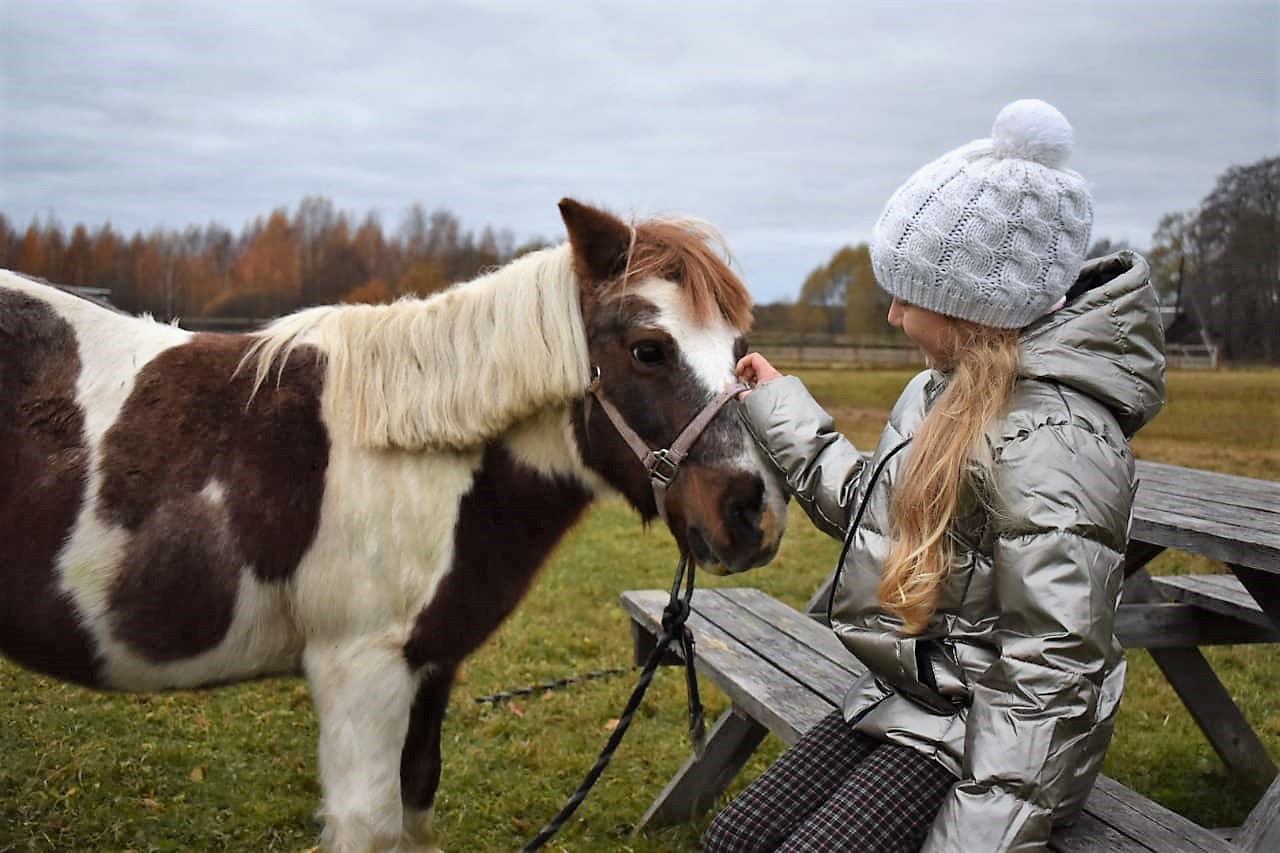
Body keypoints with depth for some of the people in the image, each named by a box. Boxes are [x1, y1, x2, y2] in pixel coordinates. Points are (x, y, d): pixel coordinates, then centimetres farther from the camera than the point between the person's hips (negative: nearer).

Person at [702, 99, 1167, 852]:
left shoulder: (1052, 442, -25)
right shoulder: (952, 393, 6)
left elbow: (1046, 677, -27)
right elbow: (864, 508, 20)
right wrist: (781, 407, 20)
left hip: (983, 732, -9)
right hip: (904, 697, 9)